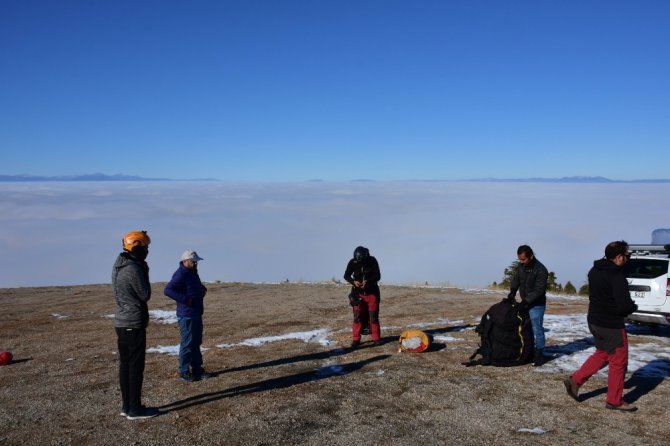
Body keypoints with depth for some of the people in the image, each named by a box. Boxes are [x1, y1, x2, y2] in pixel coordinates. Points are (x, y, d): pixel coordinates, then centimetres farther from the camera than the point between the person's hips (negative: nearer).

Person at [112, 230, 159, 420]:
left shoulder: (117, 267, 10)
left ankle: (127, 405, 21)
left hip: (121, 322, 9)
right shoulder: (133, 268, -20)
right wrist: (145, 273, -4)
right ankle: (135, 409, 5)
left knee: (125, 365, 13)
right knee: (136, 366, -2)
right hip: (134, 323, -9)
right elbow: (145, 295, -12)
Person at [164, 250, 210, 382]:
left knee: (196, 342, 16)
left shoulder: (192, 273, 13)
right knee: (187, 343, -4)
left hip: (196, 314, 10)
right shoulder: (180, 274, -17)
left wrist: (202, 289, 15)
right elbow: (168, 290, -27)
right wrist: (185, 299, -28)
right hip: (186, 315, -10)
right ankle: (184, 372, 6)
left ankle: (197, 369, 25)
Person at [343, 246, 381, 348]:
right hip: (358, 293, 1)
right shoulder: (352, 262, -11)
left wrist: (368, 281, -29)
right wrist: (353, 281, -22)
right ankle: (355, 339, 4)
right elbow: (346, 276, -2)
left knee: (373, 316, 3)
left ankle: (376, 338, 13)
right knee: (357, 316, -3)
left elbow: (377, 276, -11)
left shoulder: (372, 261, -14)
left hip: (372, 292, 0)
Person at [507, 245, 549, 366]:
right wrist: (512, 293, -5)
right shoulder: (521, 266, 0)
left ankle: (539, 354, 5)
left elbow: (539, 291, -22)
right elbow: (515, 279, 10)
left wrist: (526, 301, -24)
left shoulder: (540, 270, -21)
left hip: (536, 305, -7)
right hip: (525, 303, 7)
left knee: (537, 329, -4)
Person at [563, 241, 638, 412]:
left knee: (602, 354, 24)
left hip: (594, 320, 8)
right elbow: (624, 306, -26)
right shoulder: (617, 276, -22)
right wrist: (633, 307, -2)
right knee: (618, 362, 7)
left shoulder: (594, 271, 4)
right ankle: (614, 400, 18)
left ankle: (575, 380, 18)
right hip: (611, 325, -8)